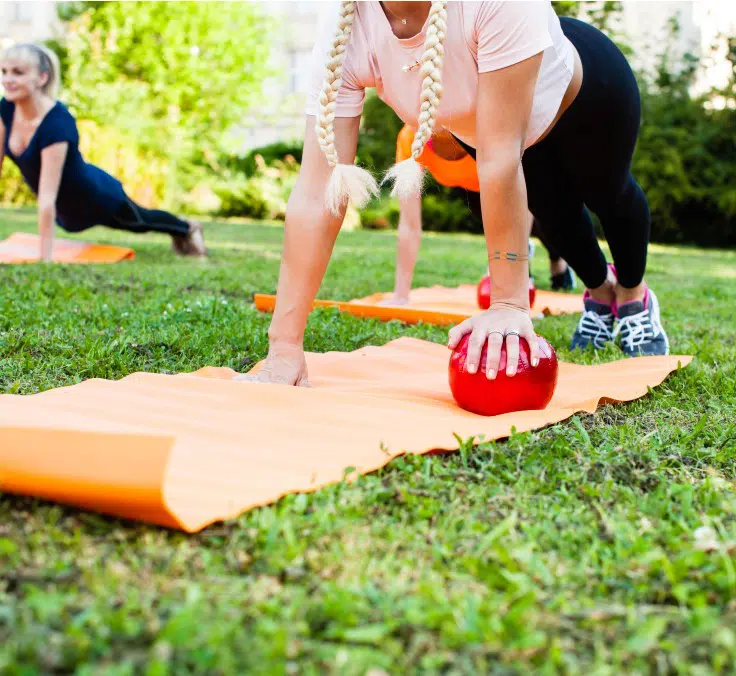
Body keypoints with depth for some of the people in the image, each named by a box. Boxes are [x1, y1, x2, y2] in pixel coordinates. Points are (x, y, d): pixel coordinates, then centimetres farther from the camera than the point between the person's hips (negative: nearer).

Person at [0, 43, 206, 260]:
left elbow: (47, 199, -40)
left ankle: (188, 229, 58)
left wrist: (44, 259, -37)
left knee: (140, 220, 25)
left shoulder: (57, 124, -40)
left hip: (97, 198, -5)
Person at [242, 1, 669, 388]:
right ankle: (600, 290, 56)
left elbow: (500, 156, -47)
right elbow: (317, 193, -39)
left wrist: (510, 302, -43)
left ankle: (634, 296, 55)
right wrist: (286, 345, -41)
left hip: (583, 94, -3)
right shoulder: (346, 37, -35)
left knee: (608, 195, 23)